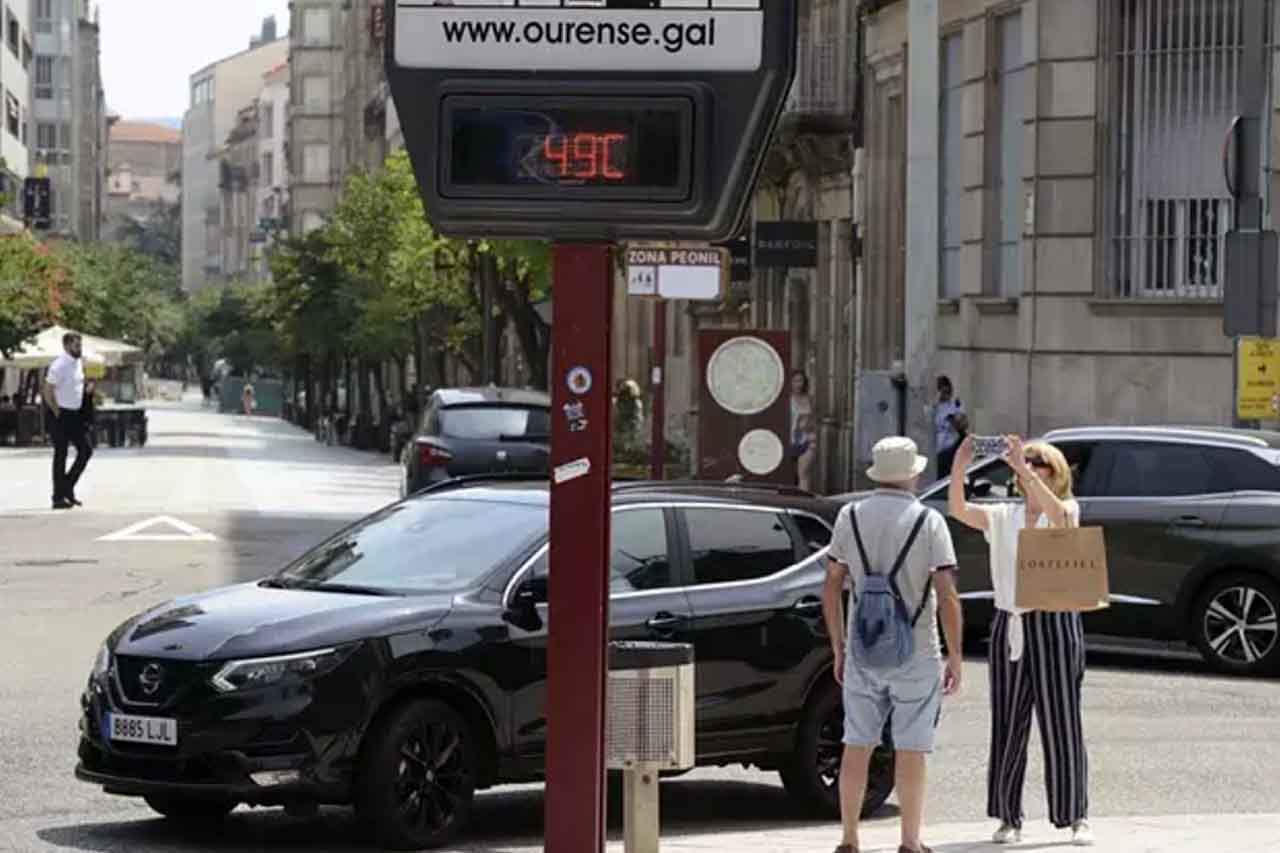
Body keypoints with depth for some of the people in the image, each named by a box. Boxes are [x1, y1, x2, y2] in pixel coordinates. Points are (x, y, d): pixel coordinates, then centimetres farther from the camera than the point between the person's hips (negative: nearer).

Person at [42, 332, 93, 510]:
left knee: (85, 450, 6)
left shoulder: (79, 363, 9)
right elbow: (48, 393, -18)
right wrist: (57, 414, -14)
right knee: (61, 455, -2)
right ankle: (59, 497, 5)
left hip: (75, 415, 8)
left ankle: (68, 488, 17)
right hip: (61, 415, -8)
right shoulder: (59, 366, -17)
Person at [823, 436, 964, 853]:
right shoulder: (928, 522, -8)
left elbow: (832, 588, 4)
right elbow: (947, 596, -13)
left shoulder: (850, 518, 2)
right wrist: (955, 657, -5)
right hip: (915, 653, -3)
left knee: (857, 747, 9)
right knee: (911, 750, 3)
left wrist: (838, 648, 13)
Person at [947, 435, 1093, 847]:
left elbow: (1056, 512, -24)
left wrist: (1023, 468, -31)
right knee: (1008, 725, 4)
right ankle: (1009, 818, 11)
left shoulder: (1068, 511, 0)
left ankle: (1076, 817, 4)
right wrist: (959, 467, -19)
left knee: (1062, 724, -2)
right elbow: (958, 510, -5)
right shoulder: (1003, 517, 9)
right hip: (1009, 625, 4)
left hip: (1054, 624, -3)